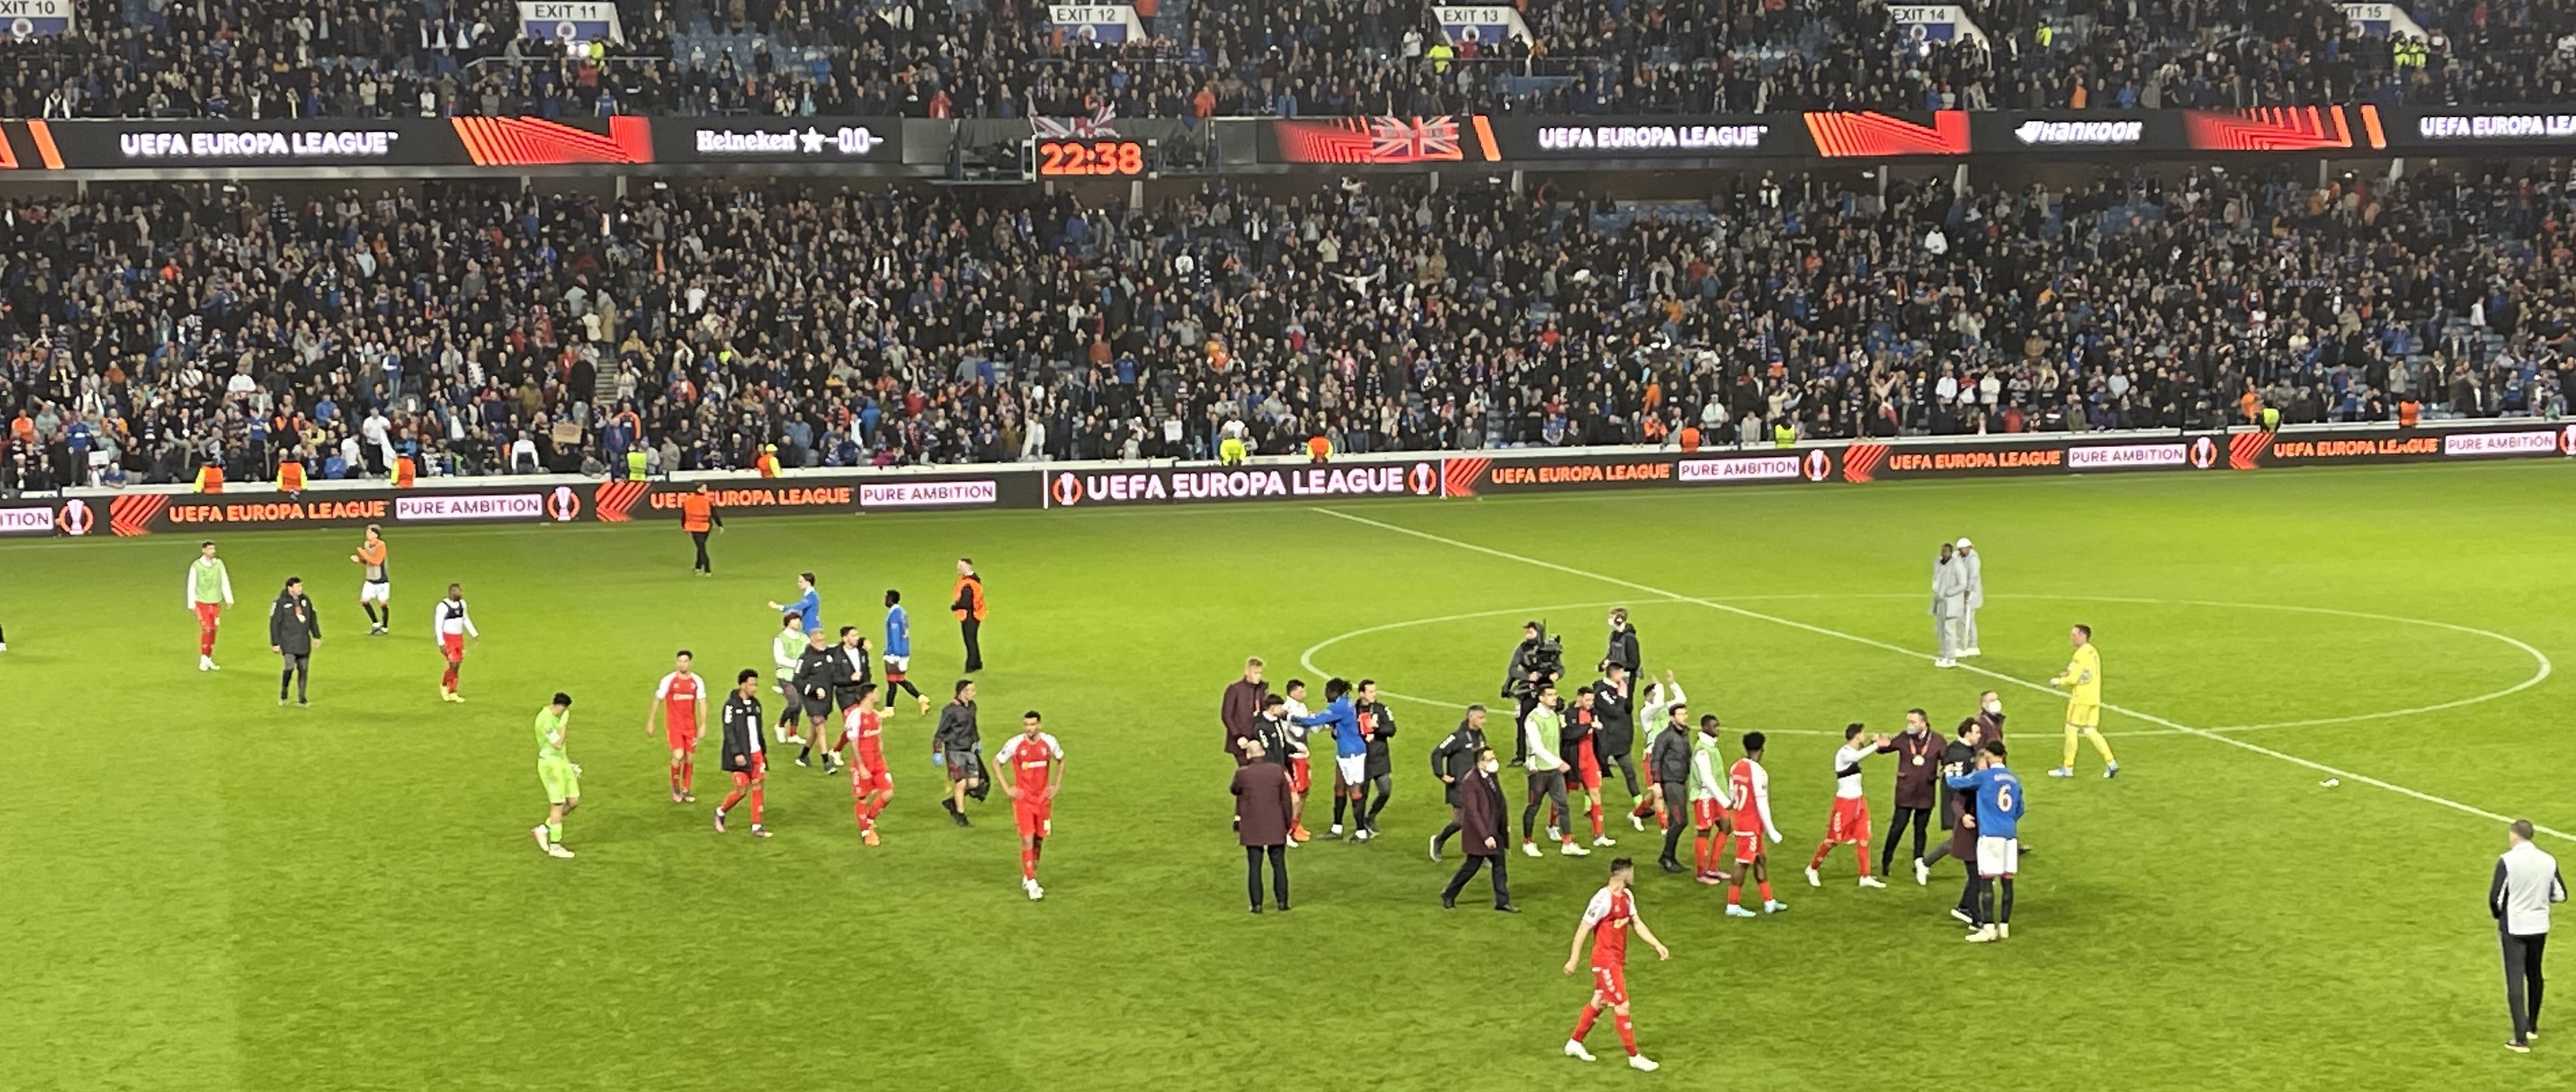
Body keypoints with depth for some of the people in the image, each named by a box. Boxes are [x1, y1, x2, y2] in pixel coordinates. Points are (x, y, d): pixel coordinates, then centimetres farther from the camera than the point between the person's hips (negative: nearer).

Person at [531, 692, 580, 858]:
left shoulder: (553, 716, 10)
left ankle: (543, 829, 18)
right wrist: (564, 725, -16)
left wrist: (568, 763, 22)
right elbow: (558, 745, -24)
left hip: (561, 762, 9)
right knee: (558, 805, -3)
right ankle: (555, 846, 7)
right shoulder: (545, 720, -20)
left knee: (574, 801, 8)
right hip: (550, 763, -9)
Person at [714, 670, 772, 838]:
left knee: (758, 787, 3)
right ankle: (721, 812, 21)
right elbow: (729, 731, -14)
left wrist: (763, 751, 15)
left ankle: (756, 827, 9)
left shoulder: (755, 703, 9)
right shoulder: (732, 705, -12)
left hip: (756, 754, 6)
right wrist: (737, 753, -20)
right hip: (740, 755, -6)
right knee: (742, 790, -5)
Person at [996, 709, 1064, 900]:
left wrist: (1056, 785, 8)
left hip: (1043, 798, 3)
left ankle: (1029, 877, 25)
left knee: (1039, 840, 8)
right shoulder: (1014, 744, -13)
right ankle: (1031, 884, -4)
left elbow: (1061, 760, 14)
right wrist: (1006, 788, -4)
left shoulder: (1049, 742, -5)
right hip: (1023, 799, -3)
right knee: (1027, 840, -9)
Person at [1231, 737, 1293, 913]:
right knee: (1279, 865, 11)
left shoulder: (1242, 773, -11)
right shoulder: (1278, 770, -6)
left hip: (1252, 828, -1)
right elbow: (1286, 799, 1)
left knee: (1254, 866, 4)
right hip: (1276, 826, 1)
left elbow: (1235, 791, 9)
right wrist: (1287, 824, 10)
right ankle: (1282, 902, 11)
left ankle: (1257, 904, 4)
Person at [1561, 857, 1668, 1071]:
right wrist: (1574, 959, -16)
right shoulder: (1603, 899, -22)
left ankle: (1574, 1044, 32)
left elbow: (1636, 923, 14)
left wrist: (1657, 945, 6)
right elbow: (1584, 929, -18)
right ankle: (1634, 1057, 4)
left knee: (1599, 1002, 18)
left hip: (1618, 960, 9)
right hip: (1605, 961, -9)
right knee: (1622, 1006, -5)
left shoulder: (1627, 896, 5)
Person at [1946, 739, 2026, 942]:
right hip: (2009, 835, 6)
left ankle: (1989, 928, -7)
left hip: (1990, 835, -6)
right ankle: (2004, 926, 13)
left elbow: (1956, 783, 3)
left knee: (1986, 882, -3)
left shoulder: (1984, 776, -6)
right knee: (2007, 882, 8)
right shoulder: (2014, 779, 11)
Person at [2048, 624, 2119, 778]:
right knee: (2090, 731, 10)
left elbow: (2073, 679, -18)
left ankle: (2068, 768, 4)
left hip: (2081, 699, -9)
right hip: (2093, 698, 9)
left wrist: (2058, 681, -2)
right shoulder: (2093, 652, 12)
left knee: (2071, 730, 0)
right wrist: (2068, 674, 10)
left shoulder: (2081, 654, -16)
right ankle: (2111, 762, 2)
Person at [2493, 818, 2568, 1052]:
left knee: (2515, 981, -3)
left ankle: (2521, 1039, -8)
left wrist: (2498, 914, 5)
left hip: (2514, 927, -5)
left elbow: (2495, 896, -16)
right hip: (2539, 927, 5)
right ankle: (2532, 1027, 37)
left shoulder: (2507, 861, -15)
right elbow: (2560, 895, 5)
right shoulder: (2549, 861, -2)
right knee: (2534, 976, 22)